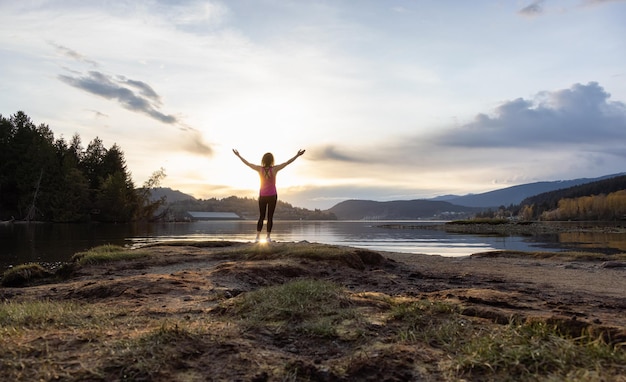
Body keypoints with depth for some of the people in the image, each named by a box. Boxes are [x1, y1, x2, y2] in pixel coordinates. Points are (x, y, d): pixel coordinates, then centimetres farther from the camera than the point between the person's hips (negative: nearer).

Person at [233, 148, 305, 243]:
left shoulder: (260, 169, -9)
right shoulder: (274, 169, -13)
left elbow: (247, 163, 0)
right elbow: (287, 163, -10)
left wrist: (238, 155, 12)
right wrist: (297, 155, -4)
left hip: (262, 196, 2)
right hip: (272, 196, -2)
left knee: (261, 217, 8)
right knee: (270, 217, 3)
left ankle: (258, 237, 0)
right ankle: (268, 237, 1)